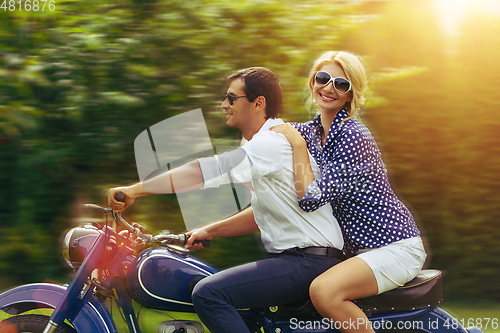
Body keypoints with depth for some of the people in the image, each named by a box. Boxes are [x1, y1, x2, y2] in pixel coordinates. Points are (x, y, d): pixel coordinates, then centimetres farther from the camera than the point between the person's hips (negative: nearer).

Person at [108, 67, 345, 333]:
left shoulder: (272, 144, -15)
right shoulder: (268, 144, 19)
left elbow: (205, 171, -22)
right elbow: (261, 216, 27)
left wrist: (135, 190, -21)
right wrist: (208, 231, 20)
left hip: (308, 261, -11)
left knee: (208, 294, -23)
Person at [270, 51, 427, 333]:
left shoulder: (353, 136, -18)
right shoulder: (311, 131, 8)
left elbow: (312, 199, -24)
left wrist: (297, 143, -19)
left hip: (396, 247, -9)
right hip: (363, 247, 9)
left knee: (324, 291, -30)